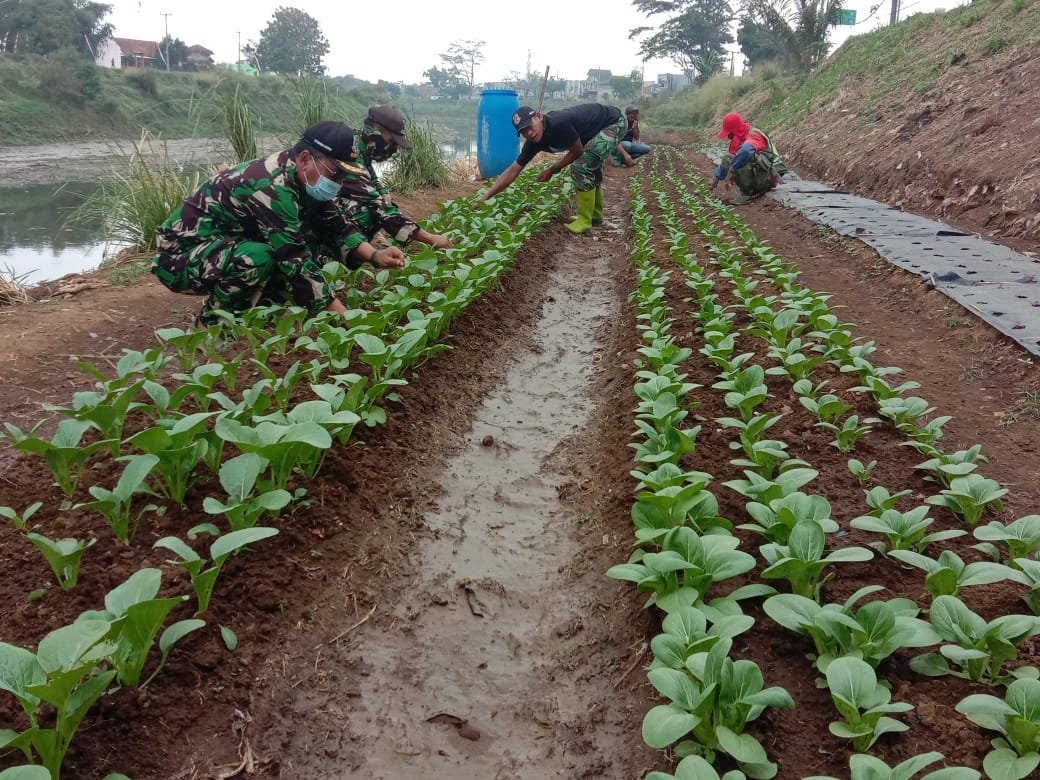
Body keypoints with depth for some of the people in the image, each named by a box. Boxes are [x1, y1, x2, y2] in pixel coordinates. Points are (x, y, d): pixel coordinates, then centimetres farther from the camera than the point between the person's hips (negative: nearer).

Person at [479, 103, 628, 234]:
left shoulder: (559, 123, -33)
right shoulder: (534, 141, -8)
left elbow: (577, 152, -18)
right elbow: (513, 170, -4)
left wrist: (553, 170, -10)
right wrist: (485, 197, -8)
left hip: (614, 123, -8)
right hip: (596, 129, 8)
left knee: (581, 166, -18)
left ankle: (585, 220, -5)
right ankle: (595, 214, 38)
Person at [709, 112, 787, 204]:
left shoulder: (753, 135, -18)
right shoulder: (739, 139, 10)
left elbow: (746, 150, -42)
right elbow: (727, 159, 18)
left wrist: (732, 169, -33)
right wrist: (717, 177, 10)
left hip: (768, 177, -10)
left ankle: (746, 193, -14)